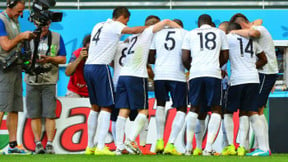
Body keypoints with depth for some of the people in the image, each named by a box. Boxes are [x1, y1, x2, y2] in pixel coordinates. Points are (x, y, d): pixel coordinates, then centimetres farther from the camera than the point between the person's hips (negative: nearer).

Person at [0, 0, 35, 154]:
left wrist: (26, 38, 8)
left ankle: (13, 144, 8)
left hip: (16, 68, 9)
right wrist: (21, 36, -9)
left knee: (15, 108, 7)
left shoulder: (15, 21, 17)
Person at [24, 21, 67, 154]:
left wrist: (49, 59, -11)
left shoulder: (56, 37, 8)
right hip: (32, 81, 1)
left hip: (49, 82, -1)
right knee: (34, 114, 1)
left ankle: (49, 144, -4)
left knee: (50, 114, -7)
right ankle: (38, 143, 6)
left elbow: (63, 59, 6)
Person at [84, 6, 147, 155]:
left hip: (88, 67, 8)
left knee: (95, 107, 16)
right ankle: (100, 147, -13)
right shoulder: (115, 26, -4)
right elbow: (134, 30, -13)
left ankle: (90, 146, 17)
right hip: (101, 68, -8)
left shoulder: (98, 26, 19)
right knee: (106, 107, -5)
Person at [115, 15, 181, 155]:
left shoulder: (134, 36, 24)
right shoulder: (148, 32, 5)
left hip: (123, 74, 6)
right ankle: (131, 141, -16)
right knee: (143, 110, -1)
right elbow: (166, 22, -1)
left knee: (123, 111, 2)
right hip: (137, 76, -6)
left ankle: (119, 146, -4)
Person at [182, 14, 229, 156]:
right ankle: (208, 147, -7)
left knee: (194, 108, 14)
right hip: (214, 73, -1)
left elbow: (185, 58, 8)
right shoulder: (220, 33, 15)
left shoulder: (190, 34, 14)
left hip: (196, 74, 1)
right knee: (216, 109, 5)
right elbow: (225, 57, 17)